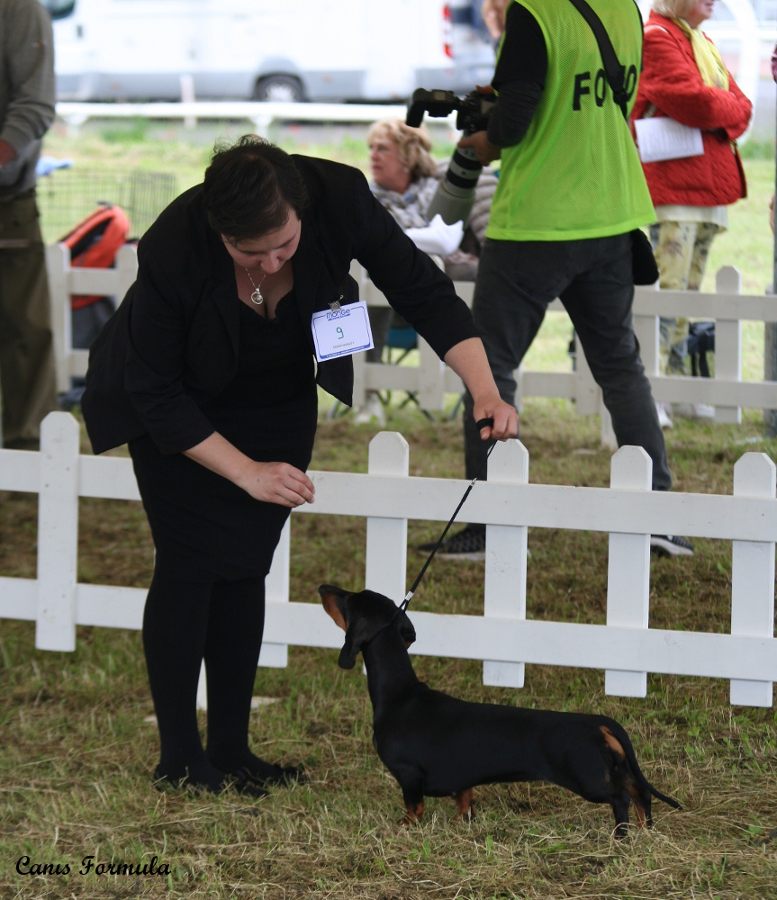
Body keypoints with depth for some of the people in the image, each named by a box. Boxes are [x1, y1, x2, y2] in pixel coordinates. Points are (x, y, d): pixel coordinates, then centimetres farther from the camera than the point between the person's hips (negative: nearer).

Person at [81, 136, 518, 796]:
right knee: (190, 562, -8)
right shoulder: (174, 249, -37)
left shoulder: (339, 198, -32)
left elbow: (423, 293, -21)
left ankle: (231, 749, 10)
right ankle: (179, 757, 0)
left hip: (278, 394, 3)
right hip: (178, 406, -3)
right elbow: (156, 392, -25)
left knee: (246, 565, 3)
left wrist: (486, 390, -33)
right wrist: (247, 471, -25)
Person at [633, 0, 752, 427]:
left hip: (710, 187, 9)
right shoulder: (655, 39, -8)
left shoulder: (702, 43, 20)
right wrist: (726, 106, -1)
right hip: (671, 187, -9)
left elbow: (741, 109, 13)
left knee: (689, 292, 10)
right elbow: (694, 102, -20)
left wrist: (716, 111, -7)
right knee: (667, 289, -13)